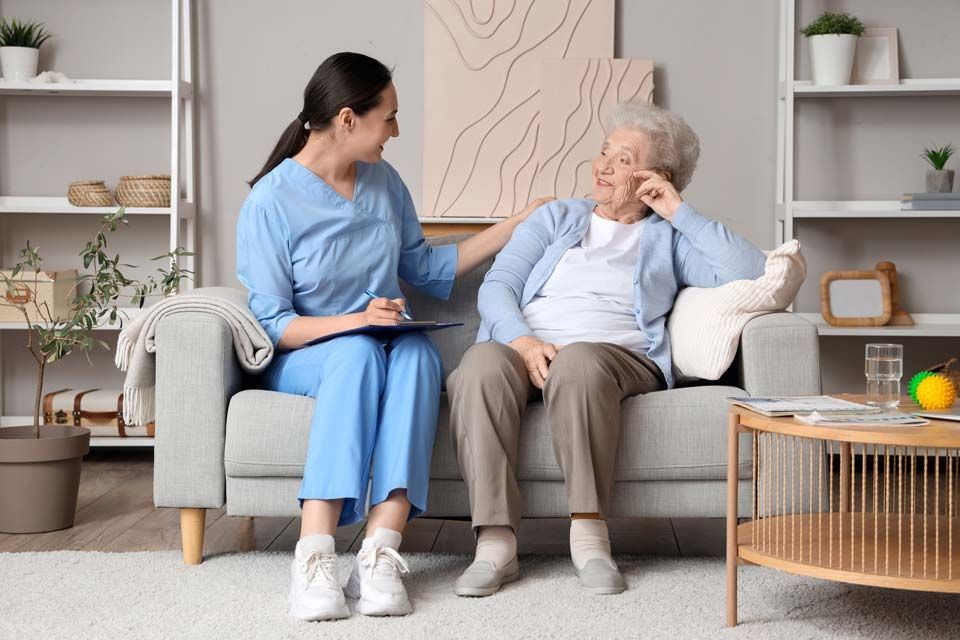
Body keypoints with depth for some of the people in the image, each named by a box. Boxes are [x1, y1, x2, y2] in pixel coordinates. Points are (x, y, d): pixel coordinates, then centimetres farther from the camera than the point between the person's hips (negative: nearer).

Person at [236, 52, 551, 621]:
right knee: (359, 352, -38)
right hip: (302, 359, -4)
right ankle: (315, 558, -45)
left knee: (418, 350, -32)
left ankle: (381, 553, -45)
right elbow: (272, 324, -11)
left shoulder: (384, 181, 7)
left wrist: (517, 226, 15)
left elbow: (426, 270, 18)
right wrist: (357, 321, -27)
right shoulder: (271, 201, -10)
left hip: (387, 348, 4)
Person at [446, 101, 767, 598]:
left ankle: (589, 532, -34)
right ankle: (496, 542, -37)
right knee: (482, 364, -34)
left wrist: (678, 211, 5)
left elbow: (748, 274, 4)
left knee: (578, 361, -39)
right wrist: (523, 342, -11)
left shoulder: (668, 236, 21)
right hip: (526, 347, 2)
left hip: (618, 356, -2)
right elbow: (497, 286, 11)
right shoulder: (556, 217, 26)